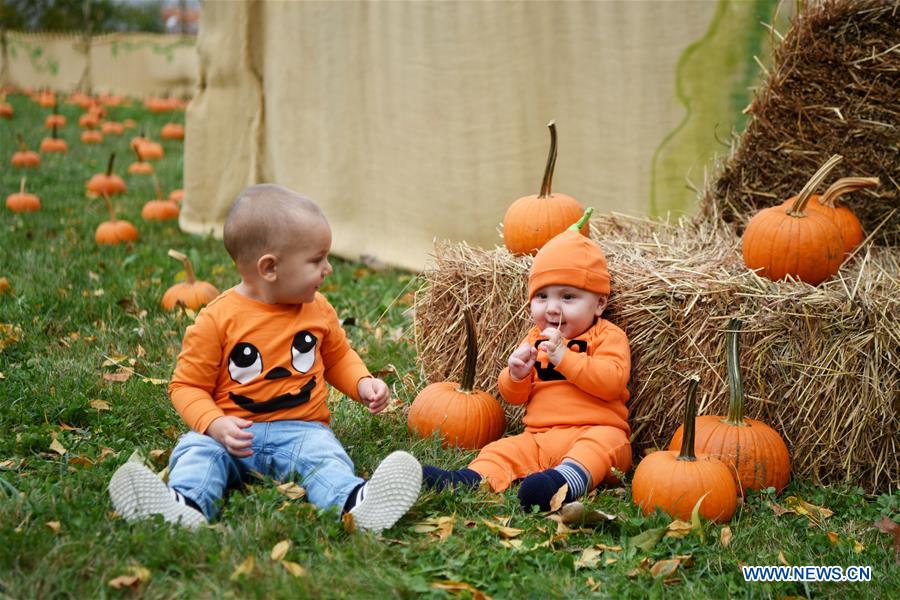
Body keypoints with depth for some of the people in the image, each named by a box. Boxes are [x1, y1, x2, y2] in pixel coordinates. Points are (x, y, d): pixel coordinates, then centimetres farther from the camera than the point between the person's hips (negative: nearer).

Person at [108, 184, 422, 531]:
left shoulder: (319, 311, 9)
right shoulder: (217, 320, -6)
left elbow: (338, 356, 27)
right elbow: (187, 385, -2)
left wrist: (362, 384, 5)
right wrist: (215, 424, -21)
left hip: (301, 430, 2)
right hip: (236, 435, -1)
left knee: (324, 454, -30)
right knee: (197, 449, -30)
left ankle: (355, 502, -59)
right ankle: (185, 505, -60)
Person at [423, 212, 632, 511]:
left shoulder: (608, 337, 5)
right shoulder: (535, 339, 23)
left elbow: (612, 380, -13)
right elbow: (513, 396, 22)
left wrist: (563, 356, -17)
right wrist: (516, 376, -3)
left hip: (594, 430, -6)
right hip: (538, 436, 6)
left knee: (602, 442, -36)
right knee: (502, 450, -15)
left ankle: (566, 481, -63)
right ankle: (469, 480, -41)